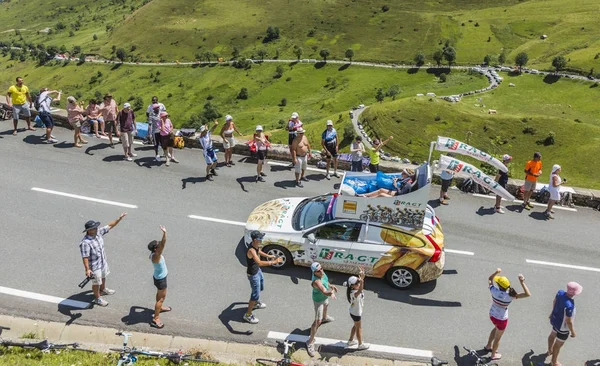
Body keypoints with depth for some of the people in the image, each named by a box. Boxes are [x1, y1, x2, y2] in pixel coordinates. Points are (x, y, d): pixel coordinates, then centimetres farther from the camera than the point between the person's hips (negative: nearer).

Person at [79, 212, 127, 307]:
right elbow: (85, 257, -33)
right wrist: (87, 269, -38)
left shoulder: (99, 232, -13)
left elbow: (110, 226, -3)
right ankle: (97, 298, 39)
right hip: (94, 266, -8)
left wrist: (119, 218, -9)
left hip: (103, 261, 8)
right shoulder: (85, 243, -34)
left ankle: (103, 290, 60)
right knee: (96, 283, 15)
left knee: (103, 277, 32)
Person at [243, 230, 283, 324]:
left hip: (257, 270, 9)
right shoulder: (251, 250, -38)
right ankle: (248, 315, 16)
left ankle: (256, 303, 57)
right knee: (255, 294, 0)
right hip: (253, 274, -9)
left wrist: (268, 256, 8)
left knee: (260, 288, 30)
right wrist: (273, 262, -50)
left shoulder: (256, 246, -9)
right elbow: (259, 263, -50)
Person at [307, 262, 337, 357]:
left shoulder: (321, 272, -18)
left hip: (325, 297, 9)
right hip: (319, 300, -9)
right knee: (318, 321, -4)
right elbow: (325, 292, -56)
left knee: (326, 305, 39)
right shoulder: (316, 281, -44)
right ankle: (310, 342, 10)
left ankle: (325, 317, 74)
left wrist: (330, 286, -5)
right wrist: (332, 292, -43)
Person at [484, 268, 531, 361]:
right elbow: (528, 294, -30)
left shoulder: (494, 291, -24)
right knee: (498, 337, 21)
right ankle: (494, 355, 44)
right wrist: (522, 282, -35)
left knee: (496, 328, 36)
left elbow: (490, 279, -3)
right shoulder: (510, 296, -32)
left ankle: (488, 346, 53)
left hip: (492, 315, 4)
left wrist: (496, 272, -17)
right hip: (501, 319, -4)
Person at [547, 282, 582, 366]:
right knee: (558, 345, 19)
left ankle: (549, 351, 62)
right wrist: (573, 332, -12)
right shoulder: (569, 306, -43)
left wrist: (553, 312, 20)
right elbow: (569, 322, -30)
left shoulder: (560, 292, -21)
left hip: (555, 319, 7)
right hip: (562, 327, -7)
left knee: (553, 335, 34)